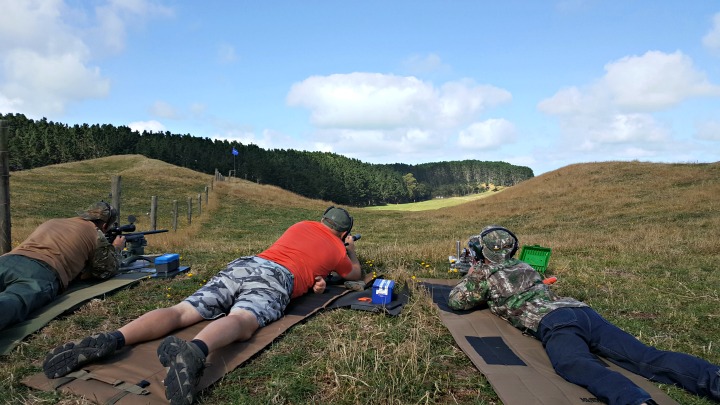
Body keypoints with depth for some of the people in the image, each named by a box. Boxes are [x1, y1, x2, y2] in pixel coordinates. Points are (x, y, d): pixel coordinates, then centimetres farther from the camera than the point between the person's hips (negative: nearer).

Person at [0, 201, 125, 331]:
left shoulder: (52, 222, 40)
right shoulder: (96, 234, 20)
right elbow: (108, 270, 29)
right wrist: (116, 248, 49)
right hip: (44, 272, -6)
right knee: (14, 303, -35)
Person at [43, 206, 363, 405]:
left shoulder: (301, 225, 37)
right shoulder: (339, 250, 26)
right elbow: (356, 274, 48)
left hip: (240, 264, 5)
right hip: (275, 277, -5)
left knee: (180, 312, -9)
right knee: (239, 322, -32)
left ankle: (111, 340, -32)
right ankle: (193, 351, -65)